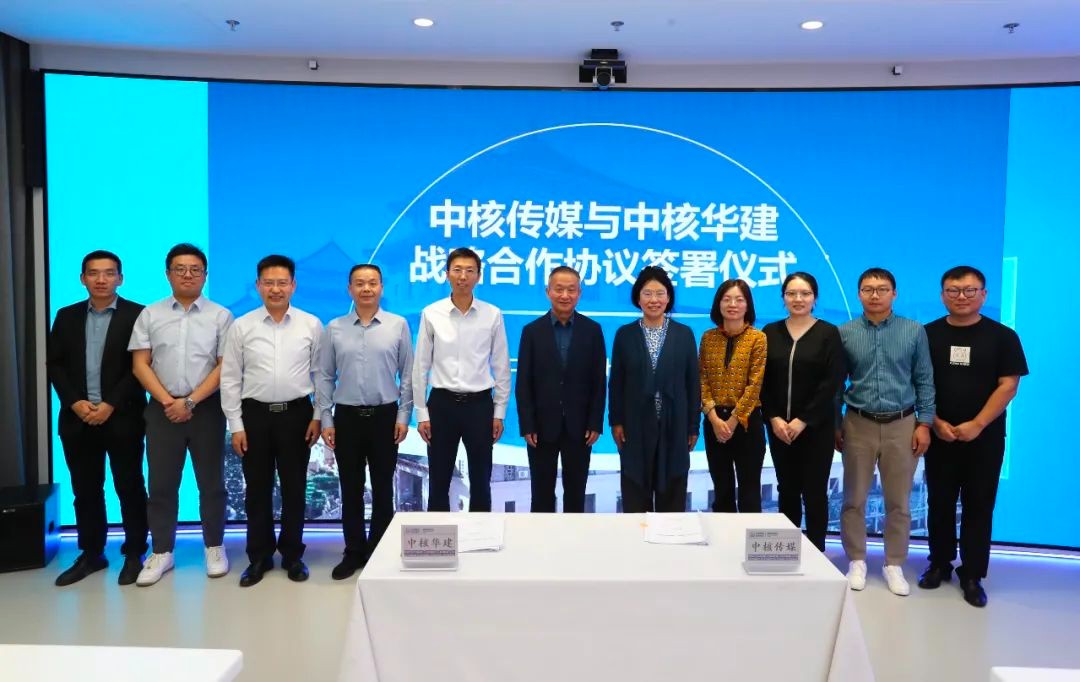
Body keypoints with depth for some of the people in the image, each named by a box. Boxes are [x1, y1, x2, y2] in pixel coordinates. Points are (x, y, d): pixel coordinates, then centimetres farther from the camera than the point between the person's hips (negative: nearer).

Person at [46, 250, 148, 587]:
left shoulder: (137, 315, -3)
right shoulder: (67, 316, 10)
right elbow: (54, 364, 7)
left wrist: (111, 405, -14)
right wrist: (74, 402, -7)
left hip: (122, 417, -4)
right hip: (77, 417, 4)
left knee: (130, 488, 4)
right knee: (85, 490, 11)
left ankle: (134, 554, 16)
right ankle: (90, 554, 24)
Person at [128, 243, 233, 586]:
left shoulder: (220, 316, 1)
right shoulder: (150, 315, 7)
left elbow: (225, 366, -4)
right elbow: (140, 365, 2)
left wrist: (190, 402, -11)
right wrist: (167, 401, -9)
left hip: (206, 408, -1)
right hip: (162, 408, 2)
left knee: (211, 483, 7)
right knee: (161, 484, 7)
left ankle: (214, 548, 20)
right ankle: (161, 552, 19)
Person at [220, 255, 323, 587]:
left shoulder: (311, 325, -1)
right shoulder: (241, 327, -1)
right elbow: (229, 379, 1)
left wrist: (318, 417, -2)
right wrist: (236, 425, -3)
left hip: (297, 413, 0)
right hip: (255, 414, 1)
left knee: (295, 488, 9)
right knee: (257, 490, 10)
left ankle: (292, 555, 25)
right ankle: (259, 557, 25)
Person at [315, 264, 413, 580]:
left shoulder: (398, 325, -1)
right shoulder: (334, 328, 2)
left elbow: (407, 375, 0)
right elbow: (324, 376, 4)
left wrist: (403, 416, -3)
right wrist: (325, 419, 0)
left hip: (385, 415, -1)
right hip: (346, 416, 1)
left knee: (382, 488, 9)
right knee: (351, 489, 9)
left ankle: (378, 551, 23)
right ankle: (353, 552, 23)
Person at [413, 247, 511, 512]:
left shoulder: (493, 315, -2)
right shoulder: (431, 314, -2)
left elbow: (501, 367, 3)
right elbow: (421, 366, 1)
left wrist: (499, 412, 1)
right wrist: (421, 412, -1)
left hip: (479, 404, 0)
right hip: (442, 404, 0)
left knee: (480, 482, 11)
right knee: (439, 482, 10)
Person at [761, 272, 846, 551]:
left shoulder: (828, 333, -2)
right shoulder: (770, 332, 4)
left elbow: (832, 382, -8)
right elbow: (763, 381, 3)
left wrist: (803, 420, -13)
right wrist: (773, 418, -9)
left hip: (816, 426, -2)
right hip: (779, 426, 2)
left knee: (814, 492, 2)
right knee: (787, 491, 10)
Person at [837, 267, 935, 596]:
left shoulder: (914, 331, 0)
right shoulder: (845, 333, 0)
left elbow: (925, 380, 3)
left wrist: (924, 423, -3)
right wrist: (834, 425, 1)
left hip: (902, 425, 0)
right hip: (859, 424, 0)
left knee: (899, 501, 9)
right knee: (854, 499, 8)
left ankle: (894, 565, 24)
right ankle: (857, 561, 23)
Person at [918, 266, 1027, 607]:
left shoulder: (1002, 336, -2)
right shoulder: (928, 334, 1)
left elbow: (1008, 386, -7)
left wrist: (976, 425, -15)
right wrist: (935, 422, -9)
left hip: (984, 438, -1)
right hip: (939, 436, 1)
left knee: (979, 506, 5)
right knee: (940, 503, 10)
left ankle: (972, 575, 15)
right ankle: (939, 563, 25)